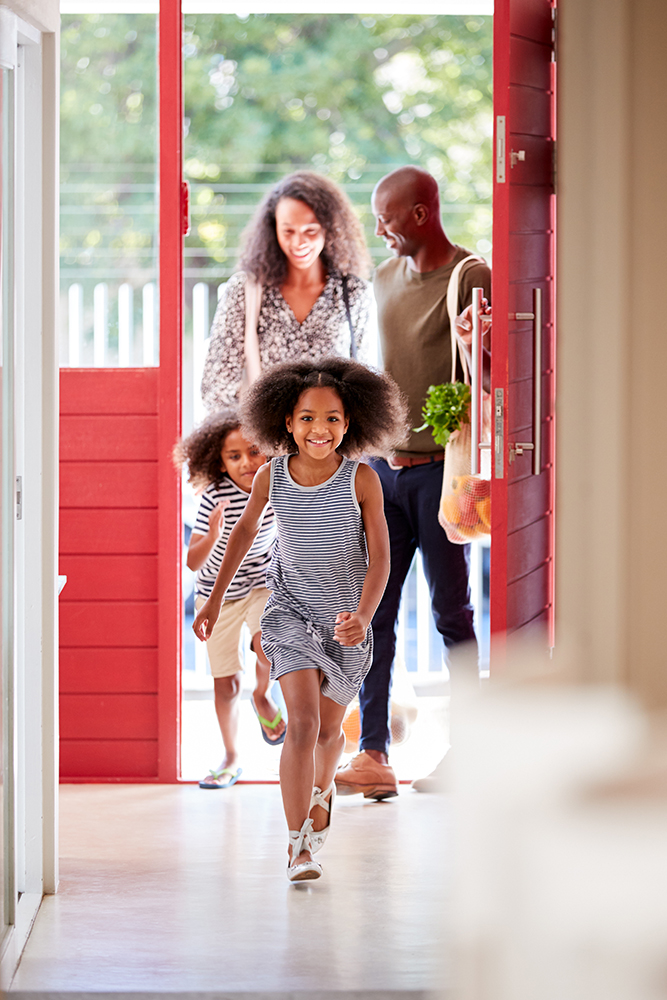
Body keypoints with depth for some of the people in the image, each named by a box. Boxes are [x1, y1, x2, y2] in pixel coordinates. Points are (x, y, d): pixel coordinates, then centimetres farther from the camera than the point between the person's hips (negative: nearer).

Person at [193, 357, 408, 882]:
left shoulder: (361, 479, -18)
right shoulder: (272, 476, -12)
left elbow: (380, 559, -18)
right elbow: (245, 528, 7)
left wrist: (363, 616, -34)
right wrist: (215, 598, 11)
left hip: (347, 619, 0)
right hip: (291, 611, 0)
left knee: (329, 728, 16)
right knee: (302, 721, -18)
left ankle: (322, 789, 51)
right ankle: (300, 847, -17)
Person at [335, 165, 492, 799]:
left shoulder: (470, 278, -6)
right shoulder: (384, 278, 15)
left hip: (440, 467, -6)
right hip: (384, 464, 6)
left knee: (451, 613, 1)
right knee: (372, 612, 0)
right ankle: (373, 755, 1)